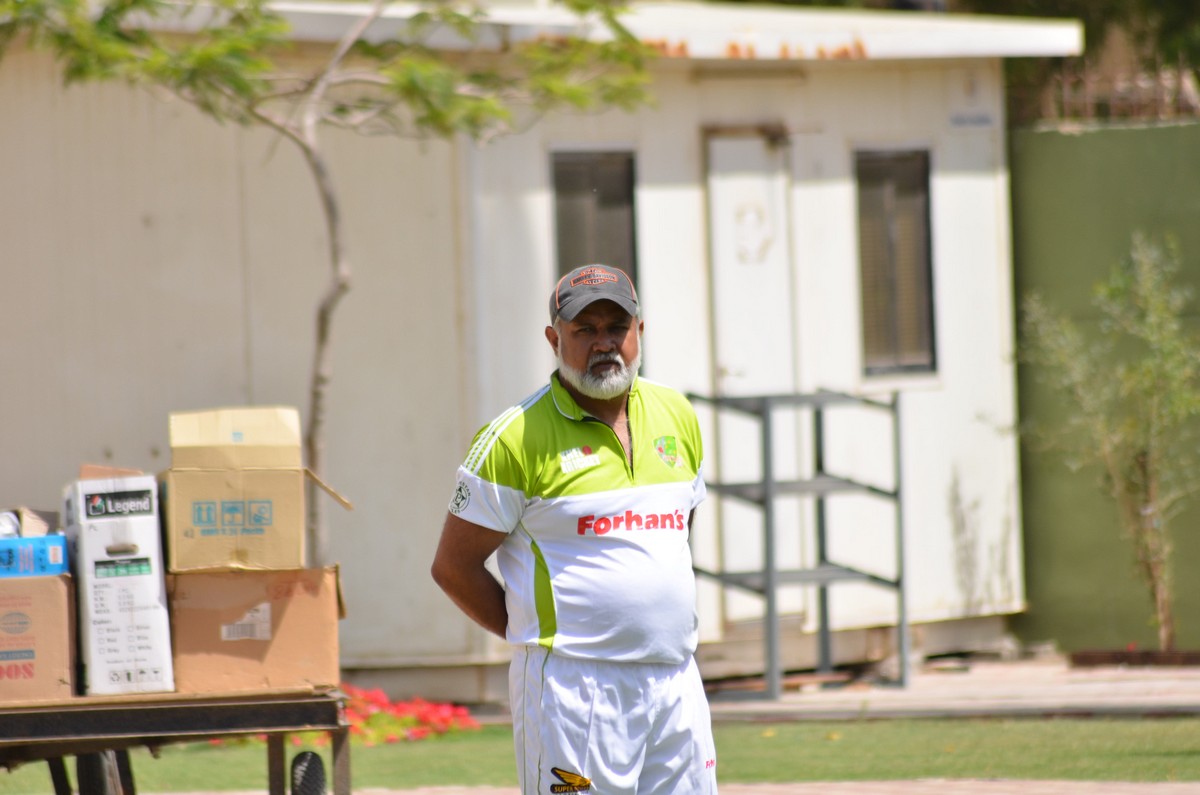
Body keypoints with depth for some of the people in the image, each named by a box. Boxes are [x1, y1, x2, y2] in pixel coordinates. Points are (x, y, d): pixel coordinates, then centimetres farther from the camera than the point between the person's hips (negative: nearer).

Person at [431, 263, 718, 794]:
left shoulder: (676, 417, 12)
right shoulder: (517, 438, -6)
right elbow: (453, 567, -2)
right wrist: (538, 635, 1)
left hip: (675, 685, 6)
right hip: (573, 686, -6)